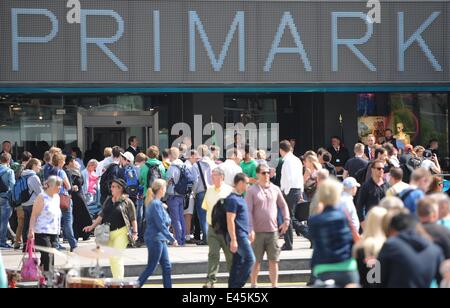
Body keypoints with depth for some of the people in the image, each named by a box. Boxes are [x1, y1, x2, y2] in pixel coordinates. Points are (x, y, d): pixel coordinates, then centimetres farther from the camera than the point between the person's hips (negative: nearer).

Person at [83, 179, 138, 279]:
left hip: (121, 233, -6)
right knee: (111, 259, 8)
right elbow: (102, 215, 16)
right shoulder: (108, 200, 13)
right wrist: (92, 226, 9)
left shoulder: (127, 202, -4)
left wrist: (135, 232, -8)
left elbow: (133, 219, -3)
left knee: (117, 257, -13)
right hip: (108, 233, 6)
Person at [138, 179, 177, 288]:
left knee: (167, 267, 9)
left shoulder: (153, 203, 12)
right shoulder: (156, 204, -16)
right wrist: (172, 239, -14)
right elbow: (161, 225, -18)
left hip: (159, 239, 9)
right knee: (151, 268, -4)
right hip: (155, 239, -9)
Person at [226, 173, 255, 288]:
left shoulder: (240, 198, 17)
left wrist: (248, 236, 26)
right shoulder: (233, 199, -14)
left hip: (243, 235, 10)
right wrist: (233, 240, -22)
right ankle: (237, 285, -12)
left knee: (238, 263, 9)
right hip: (238, 236, -10)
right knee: (250, 259, -12)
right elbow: (230, 221, -18)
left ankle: (233, 286, 10)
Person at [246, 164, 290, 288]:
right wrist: (250, 229, -15)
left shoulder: (275, 189, 8)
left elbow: (283, 205, 18)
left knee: (274, 260, 3)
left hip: (273, 231, 3)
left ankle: (275, 285, 8)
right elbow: (248, 211, -8)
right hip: (258, 231, -3)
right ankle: (254, 284, 18)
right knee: (256, 261, 6)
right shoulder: (252, 191, -4)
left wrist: (286, 220, 6)